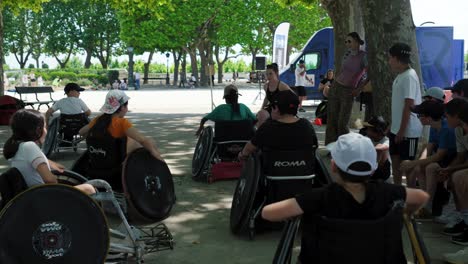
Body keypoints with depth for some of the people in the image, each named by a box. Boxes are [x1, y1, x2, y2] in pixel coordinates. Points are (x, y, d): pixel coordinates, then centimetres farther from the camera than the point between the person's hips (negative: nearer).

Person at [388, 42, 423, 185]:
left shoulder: (409, 77, -18)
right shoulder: (400, 76, 10)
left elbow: (409, 106, -21)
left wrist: (402, 130, -20)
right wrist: (393, 126, 18)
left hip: (408, 130, -9)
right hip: (397, 128, 9)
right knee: (395, 160, 15)